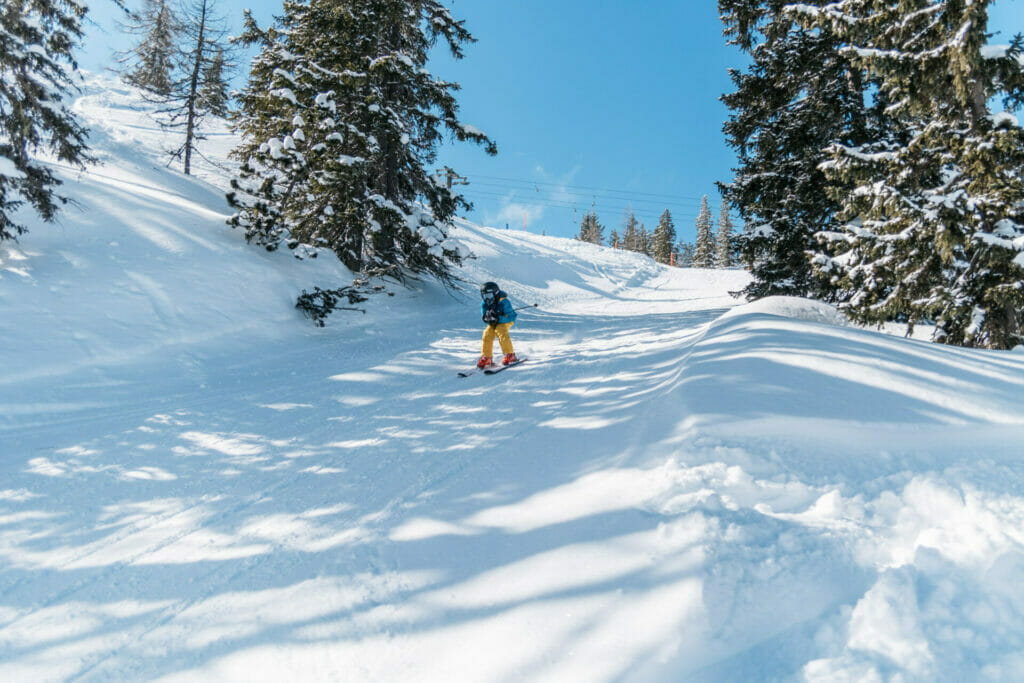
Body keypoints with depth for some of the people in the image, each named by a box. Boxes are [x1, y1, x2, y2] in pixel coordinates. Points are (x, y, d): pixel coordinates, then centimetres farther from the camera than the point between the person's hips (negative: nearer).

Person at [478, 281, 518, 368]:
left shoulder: (504, 302, -26)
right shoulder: (484, 304, -10)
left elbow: (510, 317, -27)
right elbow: (484, 317, -5)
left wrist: (497, 318, -41)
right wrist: (487, 317, -32)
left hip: (505, 321, -5)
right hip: (493, 323, 5)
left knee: (501, 332, -31)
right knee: (487, 334, -16)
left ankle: (510, 355, -24)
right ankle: (486, 357, -6)